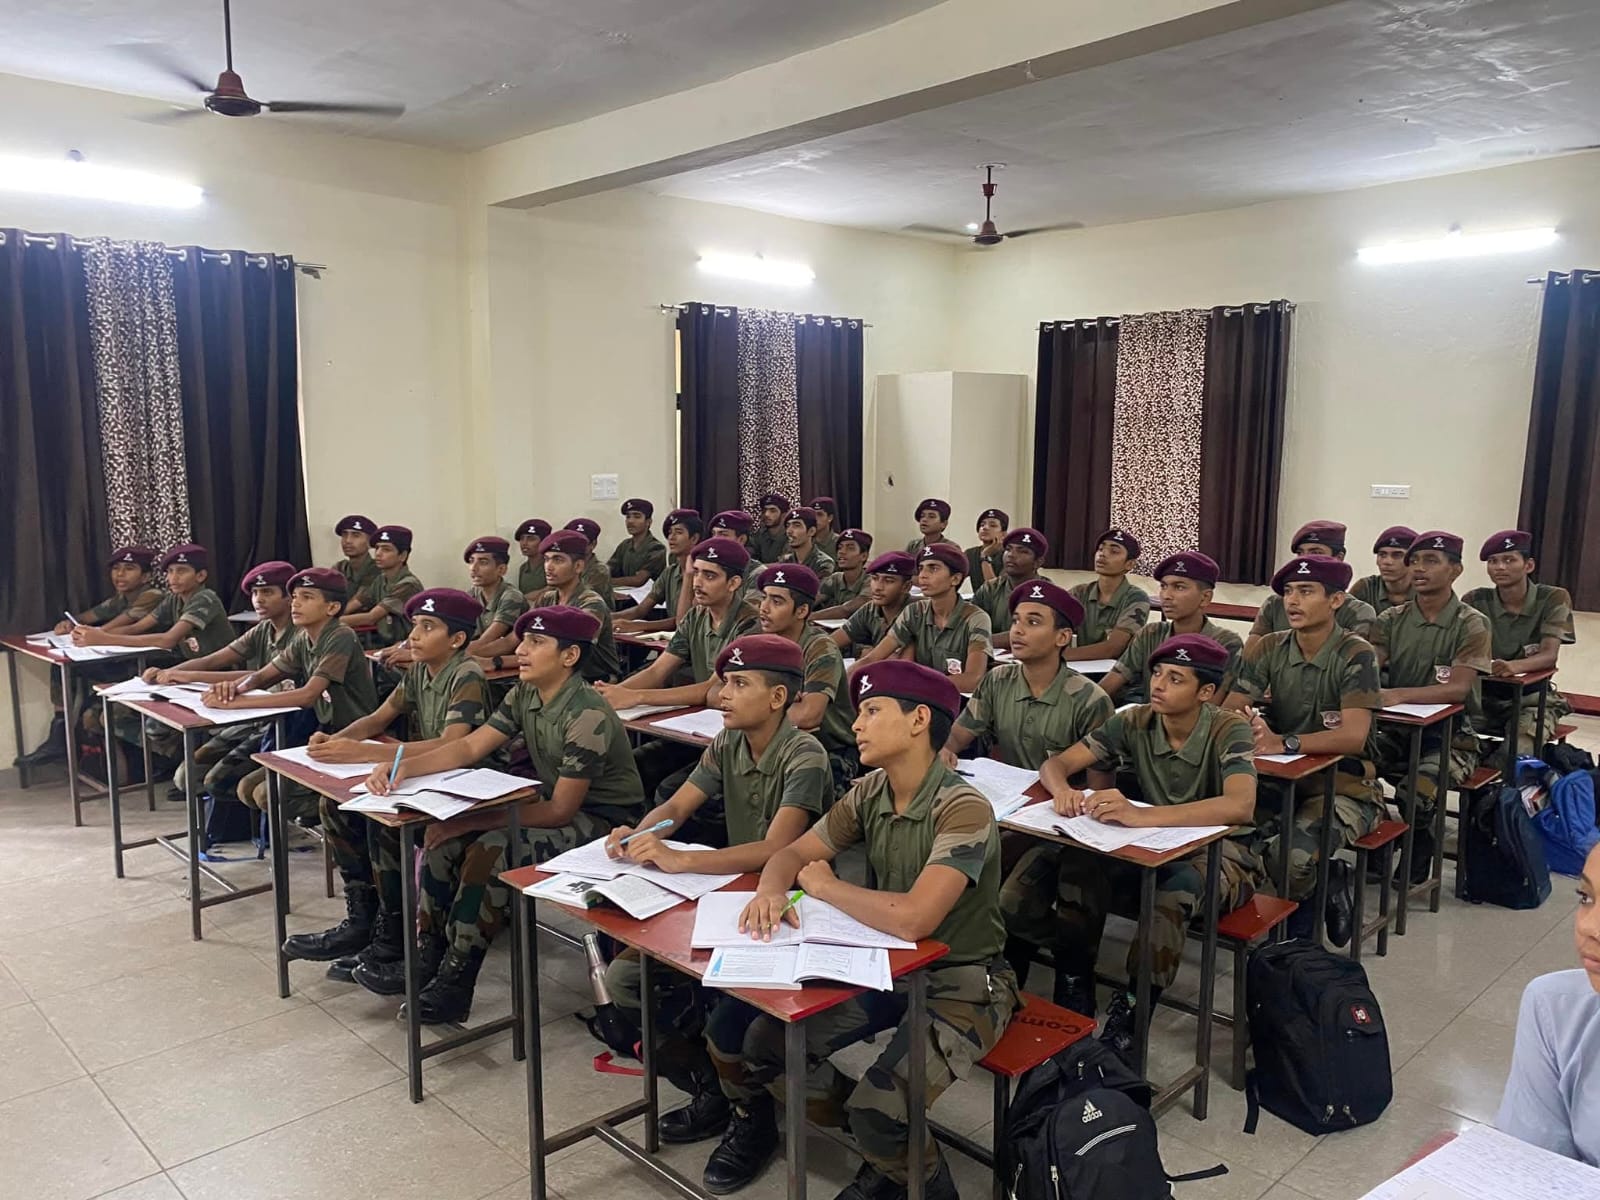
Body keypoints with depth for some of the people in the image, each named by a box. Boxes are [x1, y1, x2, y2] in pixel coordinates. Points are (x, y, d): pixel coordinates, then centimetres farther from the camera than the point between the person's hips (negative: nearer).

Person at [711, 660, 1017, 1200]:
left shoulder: (963, 809, -25)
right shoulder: (869, 792, -2)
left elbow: (913, 919, -35)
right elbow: (793, 853, 5)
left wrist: (825, 886, -17)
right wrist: (771, 889, -21)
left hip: (961, 981, -7)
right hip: (887, 966, 7)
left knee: (877, 1114, -26)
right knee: (766, 1042, -6)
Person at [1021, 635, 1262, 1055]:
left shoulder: (1229, 731, -18)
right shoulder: (1136, 722, -5)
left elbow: (1240, 806, -38)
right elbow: (1056, 764, -6)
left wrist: (1141, 815, -50)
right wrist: (1064, 790, -34)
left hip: (1221, 852, -4)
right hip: (1154, 846, 4)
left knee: (1173, 893, -39)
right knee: (1079, 866, -26)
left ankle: (1126, 1023, -25)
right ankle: (1073, 996, -10)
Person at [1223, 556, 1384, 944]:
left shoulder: (1357, 655, -13)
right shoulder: (1269, 649, 2)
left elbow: (1353, 737, -25)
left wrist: (1283, 743, -39)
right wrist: (1247, 723, -29)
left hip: (1343, 786, -5)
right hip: (1282, 778, 5)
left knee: (1293, 855, -33)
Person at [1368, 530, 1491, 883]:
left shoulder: (1470, 625, -6)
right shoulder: (1391, 620, 6)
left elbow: (1457, 688, -21)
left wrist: (1399, 695, -37)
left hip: (1451, 736, -4)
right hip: (1397, 730, 4)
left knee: (1415, 791, -32)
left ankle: (1414, 875, -2)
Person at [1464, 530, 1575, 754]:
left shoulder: (1553, 599, -5)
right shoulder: (1475, 601, 1)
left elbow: (1549, 656, -16)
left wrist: (1515, 666, -39)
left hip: (1532, 698, -2)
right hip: (1483, 696, 2)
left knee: (1517, 753, -30)